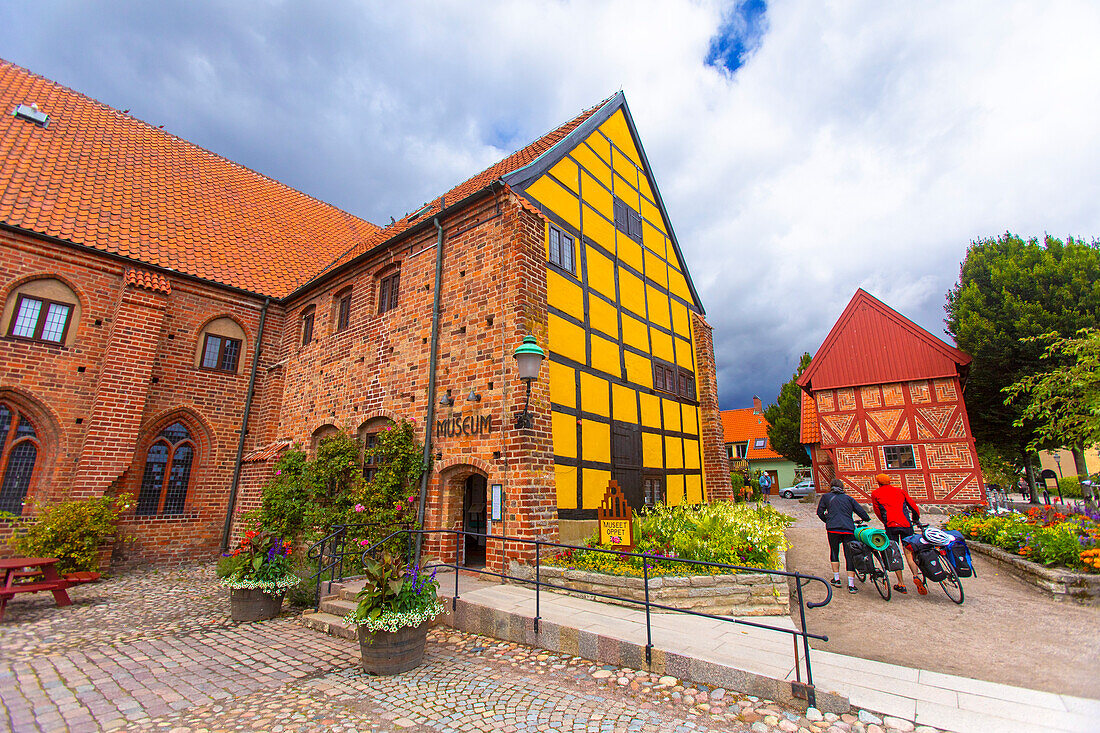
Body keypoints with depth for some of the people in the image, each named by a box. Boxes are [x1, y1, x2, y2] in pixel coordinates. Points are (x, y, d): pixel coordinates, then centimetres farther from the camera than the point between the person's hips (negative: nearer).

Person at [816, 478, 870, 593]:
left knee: (834, 553, 15)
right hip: (849, 529, 2)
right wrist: (867, 519, 31)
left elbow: (820, 512, 15)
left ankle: (836, 579, 15)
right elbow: (861, 511, 12)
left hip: (833, 528, -1)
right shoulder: (848, 498, 19)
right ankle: (851, 585, -1)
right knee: (850, 556, 4)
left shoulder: (826, 496, 16)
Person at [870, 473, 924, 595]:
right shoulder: (901, 491, 19)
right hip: (906, 524, 2)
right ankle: (916, 576, -14)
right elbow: (914, 507, 16)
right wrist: (916, 519, 33)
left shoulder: (875, 493, 14)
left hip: (891, 525, -2)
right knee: (908, 553, 9)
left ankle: (901, 584, 4)